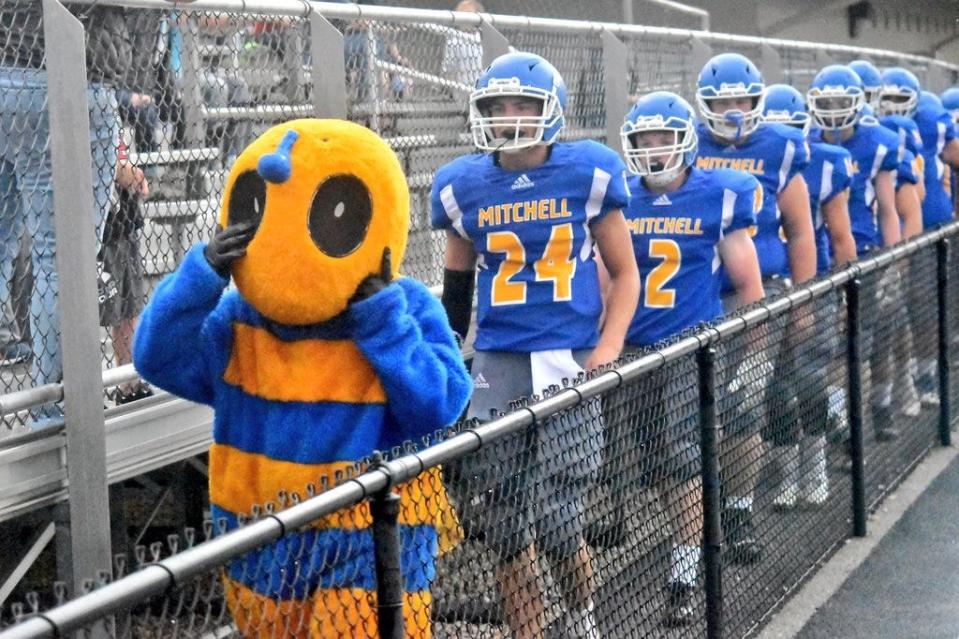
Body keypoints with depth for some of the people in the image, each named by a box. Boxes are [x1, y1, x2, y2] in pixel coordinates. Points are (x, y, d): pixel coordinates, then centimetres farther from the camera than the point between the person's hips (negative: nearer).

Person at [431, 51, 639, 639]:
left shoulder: (588, 175, -1)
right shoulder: (465, 187, 6)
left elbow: (625, 273, 6)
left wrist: (608, 347, -8)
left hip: (570, 363, -2)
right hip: (497, 367, 3)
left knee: (558, 528, -4)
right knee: (504, 532, 3)